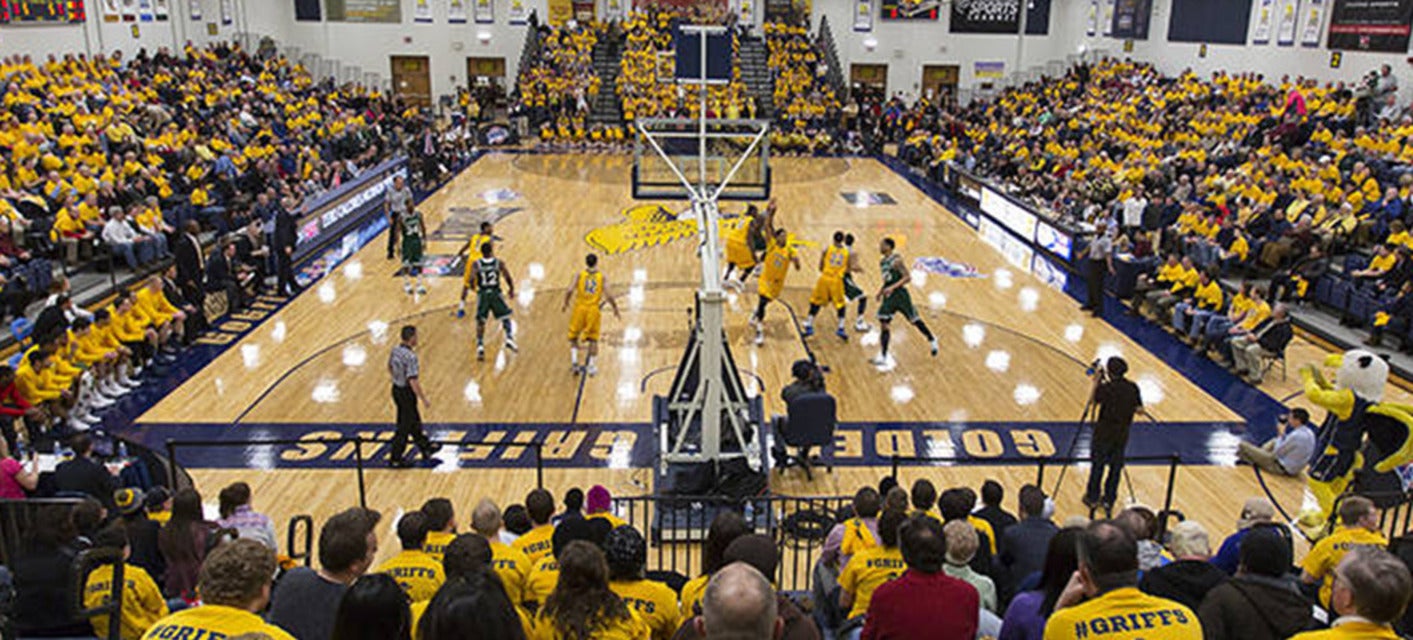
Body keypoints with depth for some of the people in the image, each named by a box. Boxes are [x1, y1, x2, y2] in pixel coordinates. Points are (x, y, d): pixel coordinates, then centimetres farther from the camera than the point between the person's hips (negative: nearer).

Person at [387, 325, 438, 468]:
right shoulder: (411, 357, -27)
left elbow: (390, 367, 15)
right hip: (407, 393, -9)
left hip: (396, 389, 9)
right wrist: (424, 399, -19)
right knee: (404, 428, 5)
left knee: (414, 422, 22)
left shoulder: (395, 350, -2)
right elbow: (413, 381, -28)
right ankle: (395, 459, 14)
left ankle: (426, 448, 37)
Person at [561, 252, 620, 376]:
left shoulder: (579, 274, -1)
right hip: (593, 310, 0)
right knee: (593, 339, 12)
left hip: (579, 308, 0)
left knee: (573, 337, 16)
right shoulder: (602, 277, 0)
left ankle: (574, 361, 2)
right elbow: (608, 296, -8)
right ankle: (591, 366, 9)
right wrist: (615, 308, 6)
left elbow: (569, 290, -11)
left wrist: (565, 303, 7)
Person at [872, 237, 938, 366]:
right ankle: (883, 356, -3)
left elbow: (908, 277, -20)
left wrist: (893, 287, -28)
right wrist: (881, 291, 14)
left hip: (900, 294, -7)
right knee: (883, 324, -4)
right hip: (888, 297, 7)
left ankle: (932, 341, 32)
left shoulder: (896, 260, -16)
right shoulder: (882, 263, 11)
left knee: (915, 321, 8)